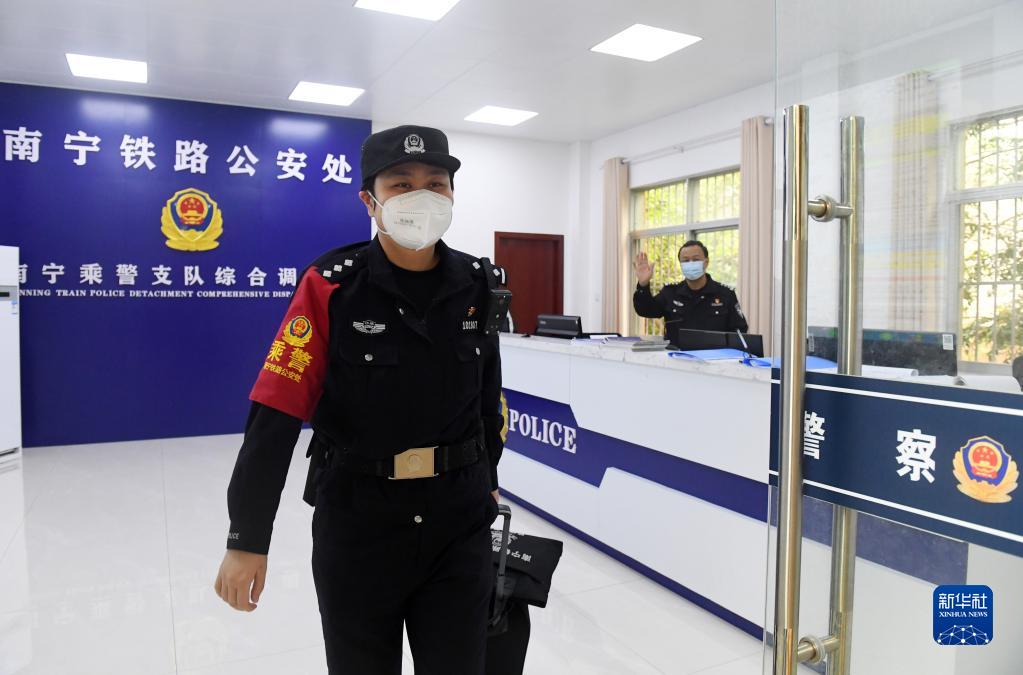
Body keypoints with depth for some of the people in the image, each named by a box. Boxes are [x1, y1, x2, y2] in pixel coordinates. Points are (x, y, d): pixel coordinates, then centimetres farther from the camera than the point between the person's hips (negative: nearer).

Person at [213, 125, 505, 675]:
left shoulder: (478, 285, -2)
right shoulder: (331, 287, -13)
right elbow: (276, 414, -13)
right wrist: (247, 539, -12)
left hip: (460, 523, 3)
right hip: (356, 525, -2)